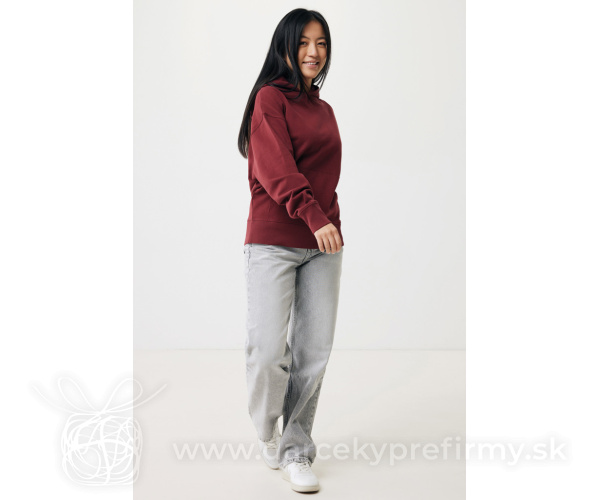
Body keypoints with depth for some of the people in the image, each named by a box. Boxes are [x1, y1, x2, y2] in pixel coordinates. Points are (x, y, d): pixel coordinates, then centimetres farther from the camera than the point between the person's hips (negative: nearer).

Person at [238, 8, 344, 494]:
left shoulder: (324, 110, 20)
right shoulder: (270, 98, 0)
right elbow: (276, 167, -13)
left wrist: (331, 225, 9)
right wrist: (314, 217, -24)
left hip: (322, 243, 6)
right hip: (274, 241, -5)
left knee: (314, 351, 1)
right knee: (268, 348, -8)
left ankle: (296, 451, 13)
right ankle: (267, 431, 21)